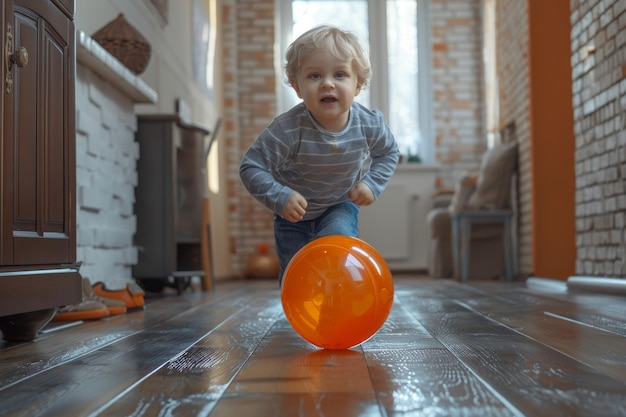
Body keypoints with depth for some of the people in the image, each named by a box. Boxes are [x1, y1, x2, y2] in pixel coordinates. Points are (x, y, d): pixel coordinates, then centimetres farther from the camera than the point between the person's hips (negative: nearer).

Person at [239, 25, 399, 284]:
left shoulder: (369, 124, -22)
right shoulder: (288, 129, -33)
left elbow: (388, 153, 0)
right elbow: (251, 167, -27)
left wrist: (372, 184, -15)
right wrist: (280, 198, -38)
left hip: (340, 206, 1)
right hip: (294, 214, -1)